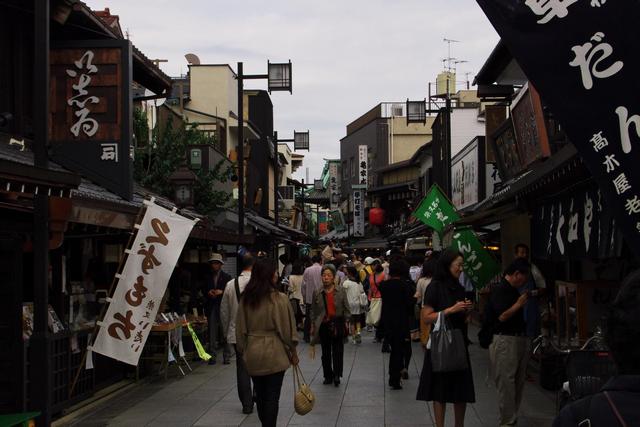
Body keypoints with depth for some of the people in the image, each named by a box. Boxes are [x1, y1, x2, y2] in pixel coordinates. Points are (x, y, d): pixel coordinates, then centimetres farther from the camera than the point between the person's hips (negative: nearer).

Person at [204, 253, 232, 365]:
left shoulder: (226, 277, 3)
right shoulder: (208, 278, 13)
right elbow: (203, 291, 16)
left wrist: (222, 292, -16)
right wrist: (208, 292, -4)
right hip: (211, 308, 3)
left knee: (225, 333, -2)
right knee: (212, 334, 1)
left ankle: (226, 356, 3)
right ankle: (212, 356, 4)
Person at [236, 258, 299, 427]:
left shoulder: (245, 299, -2)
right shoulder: (279, 298, -14)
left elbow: (240, 330, 4)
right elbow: (287, 329, -9)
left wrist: (243, 351, 16)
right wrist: (293, 352, 5)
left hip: (252, 354, 4)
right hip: (274, 353, -4)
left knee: (260, 395, 17)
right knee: (272, 397, 4)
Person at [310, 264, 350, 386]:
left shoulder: (341, 291, -1)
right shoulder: (317, 294, 2)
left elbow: (346, 309, 3)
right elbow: (313, 311, 8)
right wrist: (313, 326, 4)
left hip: (338, 325, -2)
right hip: (324, 325, 2)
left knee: (338, 351, -4)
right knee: (326, 352, 8)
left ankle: (337, 375, 0)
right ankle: (328, 376, 18)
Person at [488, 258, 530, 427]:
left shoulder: (514, 291, 15)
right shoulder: (499, 291, -14)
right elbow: (502, 316, -21)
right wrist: (518, 304, -14)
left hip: (520, 339, 10)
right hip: (505, 341, -10)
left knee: (519, 381, 14)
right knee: (506, 383, -5)